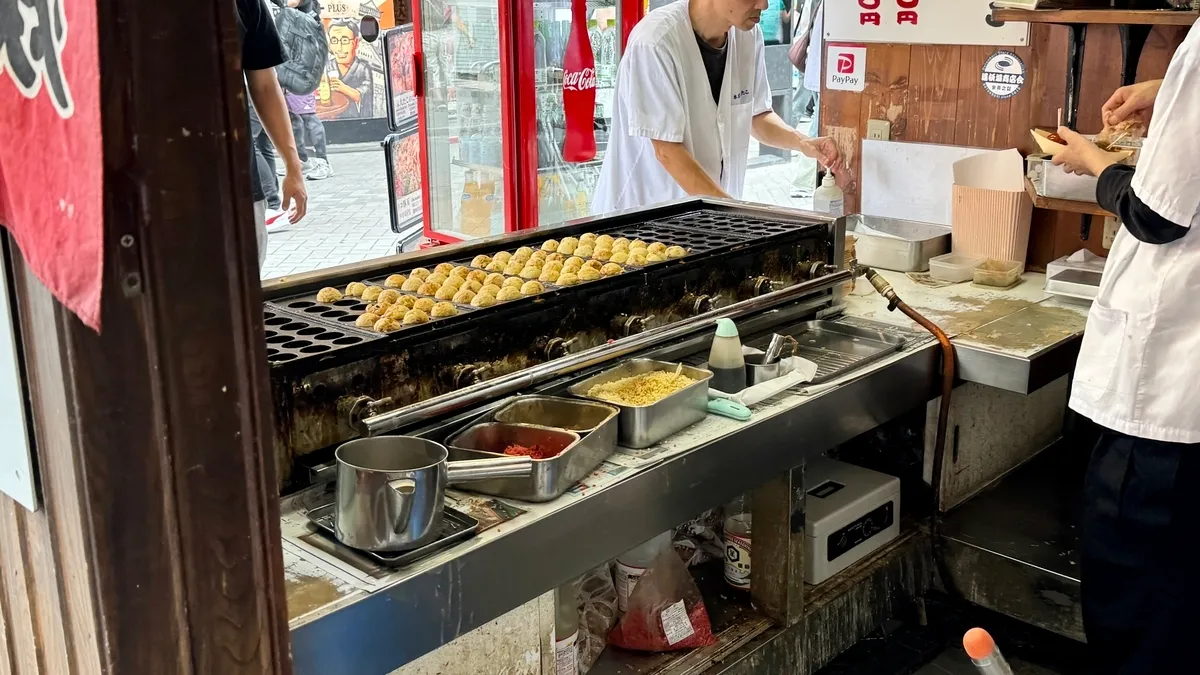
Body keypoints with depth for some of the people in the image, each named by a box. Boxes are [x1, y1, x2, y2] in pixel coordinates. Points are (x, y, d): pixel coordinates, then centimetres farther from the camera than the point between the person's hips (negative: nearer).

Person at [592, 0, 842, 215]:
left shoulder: (749, 35, -2)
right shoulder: (655, 42, -22)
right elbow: (667, 151, -22)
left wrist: (801, 142, -10)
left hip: (714, 206, 6)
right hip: (640, 211, -5)